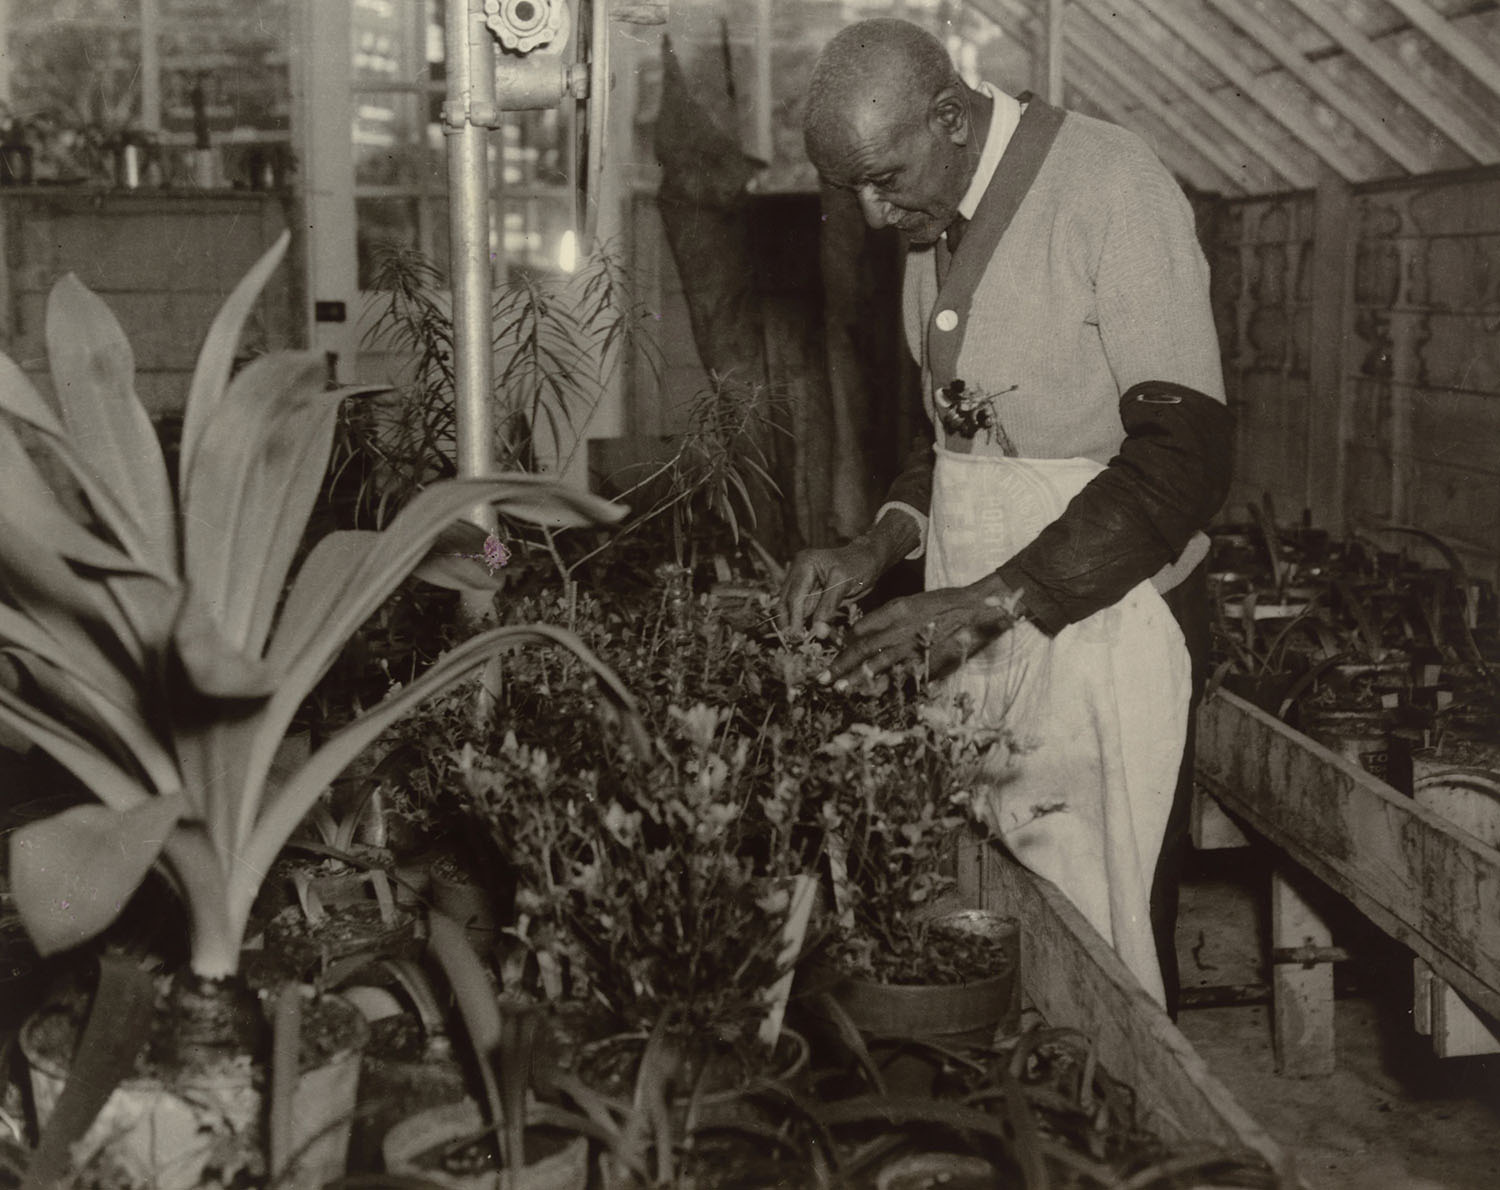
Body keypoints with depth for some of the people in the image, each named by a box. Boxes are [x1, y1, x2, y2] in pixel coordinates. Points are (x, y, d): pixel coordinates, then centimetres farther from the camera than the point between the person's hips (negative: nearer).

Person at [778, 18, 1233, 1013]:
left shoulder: (1110, 185, -12)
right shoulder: (937, 221, 11)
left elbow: (1184, 456, -18)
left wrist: (992, 600, -22)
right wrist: (881, 546, 4)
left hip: (1102, 622, -6)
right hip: (977, 627, 7)